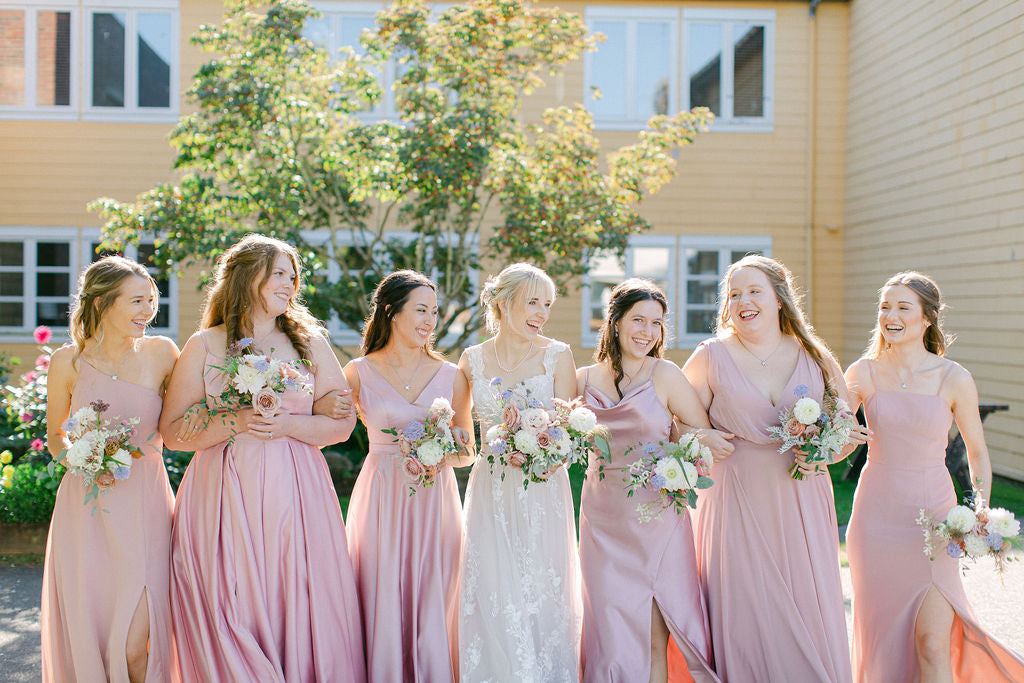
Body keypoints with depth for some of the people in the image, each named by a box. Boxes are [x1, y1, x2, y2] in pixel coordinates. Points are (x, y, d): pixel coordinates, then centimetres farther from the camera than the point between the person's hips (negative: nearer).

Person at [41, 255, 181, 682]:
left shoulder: (161, 353, -2)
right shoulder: (68, 361, -1)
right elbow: (55, 436, 12)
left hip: (144, 508, -1)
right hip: (86, 509, 1)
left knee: (136, 647, -6)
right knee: (87, 638, 7)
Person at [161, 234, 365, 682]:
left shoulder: (311, 343, 10)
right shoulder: (204, 347, 5)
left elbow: (342, 423, 7)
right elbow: (172, 432, 2)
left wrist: (286, 424, -9)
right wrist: (234, 423, -12)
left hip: (295, 494, 2)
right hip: (226, 495, -1)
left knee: (298, 609, 0)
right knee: (234, 615, -1)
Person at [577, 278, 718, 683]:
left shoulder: (665, 374, -3)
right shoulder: (585, 379, 5)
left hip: (656, 516, -2)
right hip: (602, 516, 2)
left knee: (653, 638, 1)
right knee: (611, 630, 7)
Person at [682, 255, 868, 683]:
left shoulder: (816, 358, 6)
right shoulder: (710, 357, 1)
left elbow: (850, 433, 12)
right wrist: (702, 440, -16)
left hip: (802, 504, 2)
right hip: (737, 502, -2)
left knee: (809, 611, 5)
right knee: (745, 612, 1)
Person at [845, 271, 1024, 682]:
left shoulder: (954, 379, -7)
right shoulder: (864, 373, -4)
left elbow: (977, 452, 4)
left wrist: (981, 510, -11)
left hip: (933, 516, -1)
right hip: (876, 514, 2)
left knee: (932, 645, -8)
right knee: (883, 633, 12)